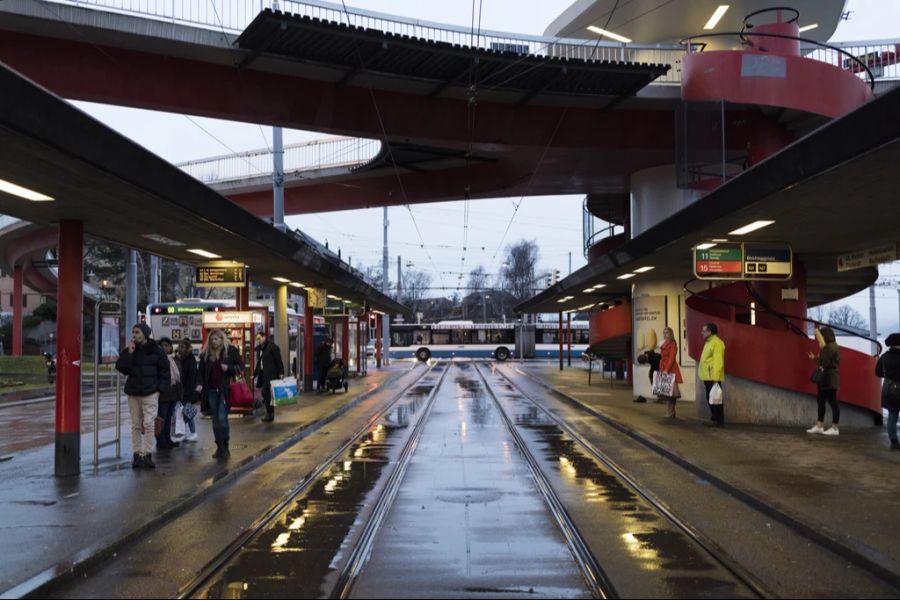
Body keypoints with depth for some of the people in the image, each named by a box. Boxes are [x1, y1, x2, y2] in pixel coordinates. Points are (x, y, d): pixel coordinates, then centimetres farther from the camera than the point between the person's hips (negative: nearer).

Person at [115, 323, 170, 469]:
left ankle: (147, 455, -6)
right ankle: (137, 454, 12)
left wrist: (161, 387, -6)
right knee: (136, 425, 7)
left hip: (150, 392, -4)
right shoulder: (130, 350, 9)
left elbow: (164, 371, 2)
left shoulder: (156, 350, -1)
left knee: (148, 424, -9)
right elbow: (120, 367, -2)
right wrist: (129, 353, -11)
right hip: (133, 392, 4)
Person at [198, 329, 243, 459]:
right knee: (215, 420, 7)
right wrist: (200, 384, -4)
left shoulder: (231, 351, 0)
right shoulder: (206, 354, 9)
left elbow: (241, 366, 3)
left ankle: (225, 446, 0)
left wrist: (228, 368, -14)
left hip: (225, 390, -4)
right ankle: (219, 447, 15)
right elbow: (201, 371, 13)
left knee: (222, 418, -11)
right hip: (211, 390, 4)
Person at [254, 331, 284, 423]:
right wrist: (254, 375, 19)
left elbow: (279, 360, -10)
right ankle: (270, 414, 14)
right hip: (263, 374, 8)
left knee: (265, 393, -14)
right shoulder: (259, 348, 16)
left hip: (271, 374, -8)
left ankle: (269, 413, -8)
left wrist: (281, 373, -15)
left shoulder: (272, 346, -7)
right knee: (267, 394, 7)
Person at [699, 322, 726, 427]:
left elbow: (718, 361, -20)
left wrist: (715, 378, -24)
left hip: (713, 377, -10)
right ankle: (714, 418, 20)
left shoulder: (717, 343, -14)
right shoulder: (709, 342, 18)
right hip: (707, 377, 10)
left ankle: (718, 420, -1)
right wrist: (705, 376, 16)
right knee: (710, 399, 13)